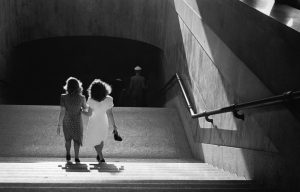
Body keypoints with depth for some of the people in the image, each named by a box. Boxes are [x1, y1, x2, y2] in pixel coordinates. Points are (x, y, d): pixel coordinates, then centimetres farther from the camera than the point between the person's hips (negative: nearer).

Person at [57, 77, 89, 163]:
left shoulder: (64, 97, -21)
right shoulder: (81, 98, -18)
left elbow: (62, 112, -19)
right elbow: (86, 109, -1)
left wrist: (59, 125, -11)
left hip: (66, 121, 0)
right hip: (77, 122, 0)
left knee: (68, 139, 26)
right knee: (77, 140, 18)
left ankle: (68, 154, 30)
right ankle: (76, 158, 19)